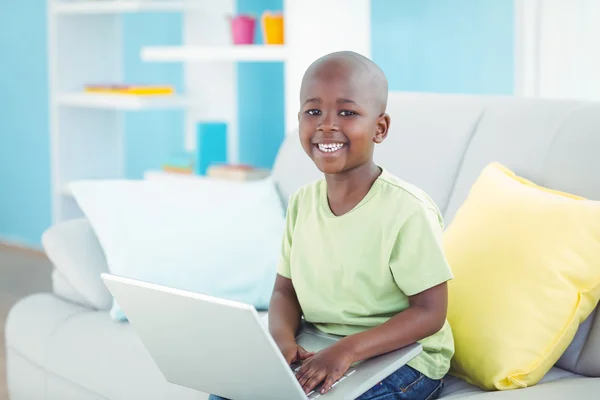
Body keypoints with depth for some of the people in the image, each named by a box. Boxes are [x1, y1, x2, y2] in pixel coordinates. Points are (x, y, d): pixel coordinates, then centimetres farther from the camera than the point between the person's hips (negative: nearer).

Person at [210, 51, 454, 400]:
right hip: (318, 353, 6)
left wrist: (348, 350, -28)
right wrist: (282, 340, -15)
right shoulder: (303, 202, 1)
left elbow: (430, 312, -18)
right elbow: (285, 291, 8)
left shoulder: (407, 211, -19)